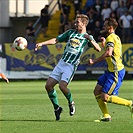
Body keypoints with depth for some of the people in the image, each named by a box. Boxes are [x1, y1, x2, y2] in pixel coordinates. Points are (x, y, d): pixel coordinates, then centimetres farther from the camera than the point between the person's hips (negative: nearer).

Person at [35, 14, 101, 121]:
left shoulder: (88, 38, 1)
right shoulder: (71, 33, 13)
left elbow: (98, 49, -11)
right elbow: (56, 40, 16)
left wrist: (90, 40, -26)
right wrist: (42, 44, 6)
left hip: (71, 65, -5)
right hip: (62, 62, 5)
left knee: (62, 85, -24)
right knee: (48, 85, -5)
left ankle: (71, 103, 4)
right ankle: (57, 108, 11)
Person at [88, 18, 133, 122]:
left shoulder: (111, 37, -14)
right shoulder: (115, 37, 18)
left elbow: (108, 53, -30)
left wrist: (94, 61, -24)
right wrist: (104, 44, 18)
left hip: (116, 72, -10)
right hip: (111, 70, 10)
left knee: (105, 97, -12)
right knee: (97, 92, 7)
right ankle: (106, 116, 7)